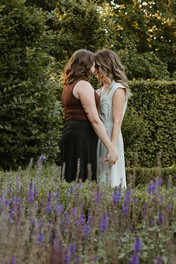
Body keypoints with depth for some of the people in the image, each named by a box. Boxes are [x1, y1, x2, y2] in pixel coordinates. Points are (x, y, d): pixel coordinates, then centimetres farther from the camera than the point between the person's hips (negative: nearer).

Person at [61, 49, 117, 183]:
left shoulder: (68, 86, 18)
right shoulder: (83, 85, -11)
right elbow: (94, 120, -16)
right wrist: (111, 148, -15)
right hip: (82, 136, -10)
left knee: (72, 182, 8)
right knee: (82, 182, -10)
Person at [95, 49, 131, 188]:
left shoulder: (118, 89, -7)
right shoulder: (100, 90, 17)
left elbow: (117, 122, -14)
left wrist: (112, 149, -18)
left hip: (109, 138, -8)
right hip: (97, 138, 8)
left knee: (109, 179, -6)